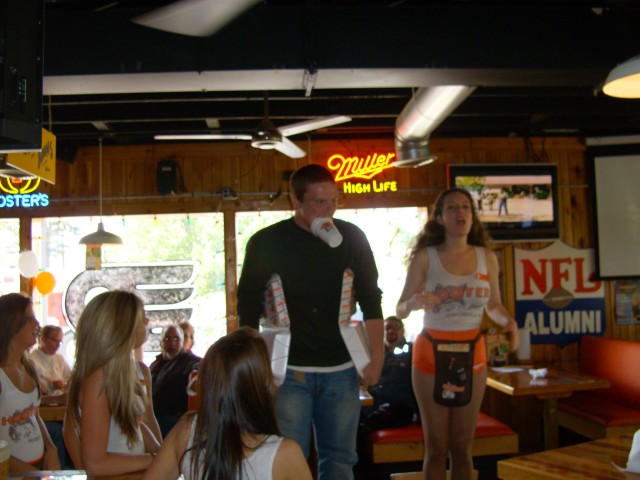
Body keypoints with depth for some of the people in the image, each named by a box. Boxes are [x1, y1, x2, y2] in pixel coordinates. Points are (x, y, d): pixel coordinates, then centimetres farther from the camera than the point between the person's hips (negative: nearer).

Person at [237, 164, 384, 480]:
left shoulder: (351, 238, 1)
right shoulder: (266, 243, -4)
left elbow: (371, 300, 5)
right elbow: (248, 311, 1)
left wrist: (376, 356, -1)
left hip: (341, 370, 2)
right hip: (288, 370, -2)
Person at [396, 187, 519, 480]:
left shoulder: (487, 257, 0)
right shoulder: (425, 256, -10)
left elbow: (494, 306, 10)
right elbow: (400, 309, -8)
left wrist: (508, 321, -11)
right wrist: (414, 303, -31)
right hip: (431, 354, -3)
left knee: (462, 446, 12)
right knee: (436, 446, 7)